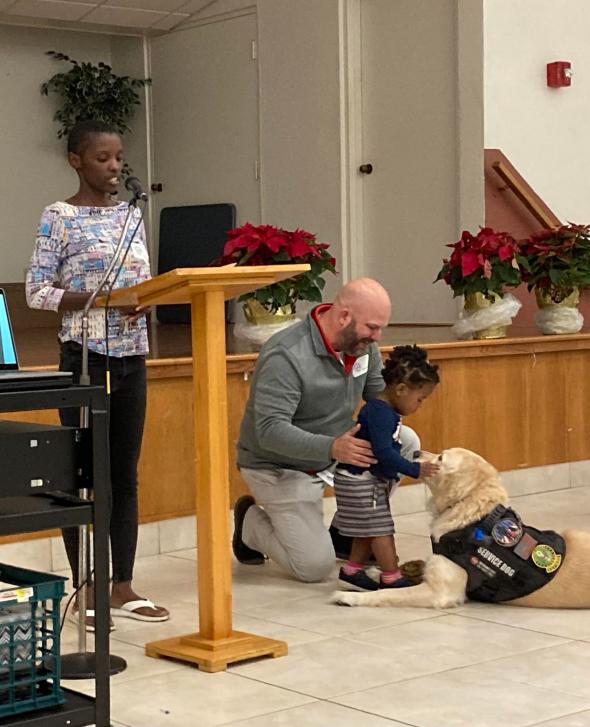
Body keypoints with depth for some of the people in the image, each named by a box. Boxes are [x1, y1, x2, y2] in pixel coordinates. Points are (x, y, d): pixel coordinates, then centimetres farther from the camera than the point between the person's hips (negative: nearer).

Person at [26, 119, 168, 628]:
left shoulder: (132, 216, 12)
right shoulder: (59, 217, -5)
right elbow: (37, 291, -9)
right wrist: (100, 299, -21)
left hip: (131, 354, 5)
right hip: (84, 355, -5)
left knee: (125, 473, 9)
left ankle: (123, 586, 17)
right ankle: (87, 592, 9)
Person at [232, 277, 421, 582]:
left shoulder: (363, 344, -8)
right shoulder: (286, 356, -30)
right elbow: (270, 430, -35)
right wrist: (332, 448, -48)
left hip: (333, 451, 7)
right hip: (281, 467, -7)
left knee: (406, 442, -10)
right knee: (315, 566, -14)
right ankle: (251, 521, 15)